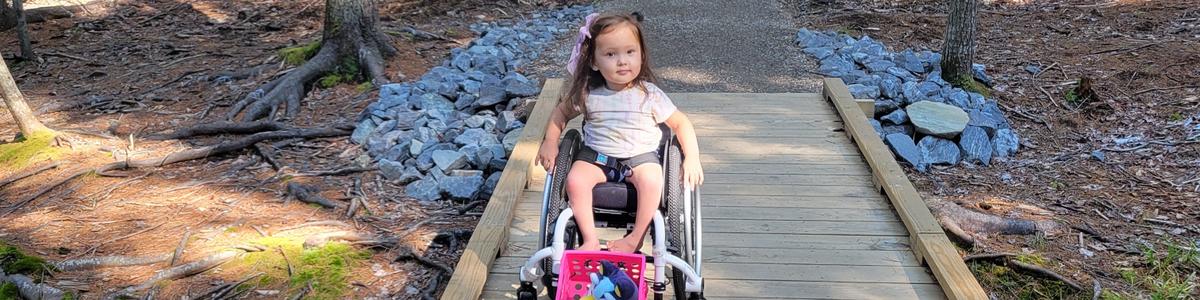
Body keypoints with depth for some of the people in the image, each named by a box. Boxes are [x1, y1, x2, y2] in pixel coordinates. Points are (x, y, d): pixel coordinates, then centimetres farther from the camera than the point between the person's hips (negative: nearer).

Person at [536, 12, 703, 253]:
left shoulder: (650, 95, -8)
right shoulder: (587, 94, -5)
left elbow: (680, 123, 1)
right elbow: (562, 112, 15)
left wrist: (693, 158, -10)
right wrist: (550, 142, 1)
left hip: (641, 155, -1)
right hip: (596, 155, 2)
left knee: (652, 180, -33)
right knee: (575, 180, -27)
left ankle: (636, 238, -17)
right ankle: (590, 239, -15)